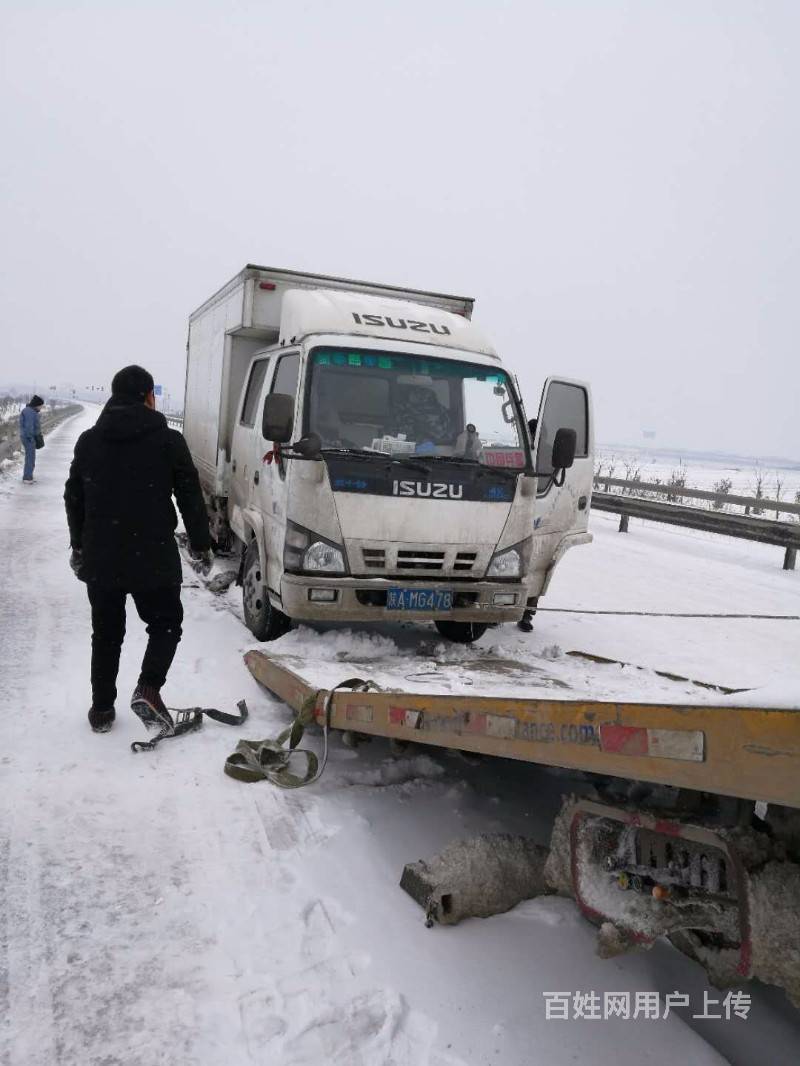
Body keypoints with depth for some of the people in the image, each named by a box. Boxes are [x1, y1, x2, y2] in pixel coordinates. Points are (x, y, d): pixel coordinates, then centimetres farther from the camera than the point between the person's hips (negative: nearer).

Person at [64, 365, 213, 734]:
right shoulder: (168, 440, -6)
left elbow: (73, 499, 14)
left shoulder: (88, 440, 7)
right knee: (165, 624, 13)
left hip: (100, 559, 4)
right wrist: (201, 544, 6)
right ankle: (148, 689, -6)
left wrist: (79, 545, 26)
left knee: (106, 634, 17)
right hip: (153, 558, -4)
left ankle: (101, 709, 22)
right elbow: (190, 497, -5)